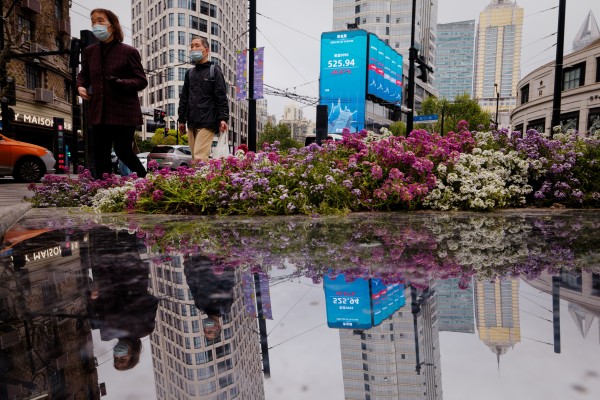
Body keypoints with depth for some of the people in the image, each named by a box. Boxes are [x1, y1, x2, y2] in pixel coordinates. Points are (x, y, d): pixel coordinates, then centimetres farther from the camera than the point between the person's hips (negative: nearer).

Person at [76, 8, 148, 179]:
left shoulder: (128, 51, -2)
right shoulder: (89, 52, 13)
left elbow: (142, 81, -4)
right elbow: (83, 75, 26)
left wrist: (120, 83, -21)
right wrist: (80, 86, 3)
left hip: (124, 112, -5)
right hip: (99, 112, 5)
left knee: (123, 151, -2)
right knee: (100, 154, 5)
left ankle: (144, 180, 21)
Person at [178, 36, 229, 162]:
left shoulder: (214, 71, 3)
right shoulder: (189, 73, 19)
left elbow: (222, 97, -4)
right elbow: (184, 98, 22)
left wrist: (223, 118, -14)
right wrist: (182, 120, 18)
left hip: (207, 123, -6)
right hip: (191, 124, 6)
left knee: (200, 158, -16)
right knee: (194, 157, 5)